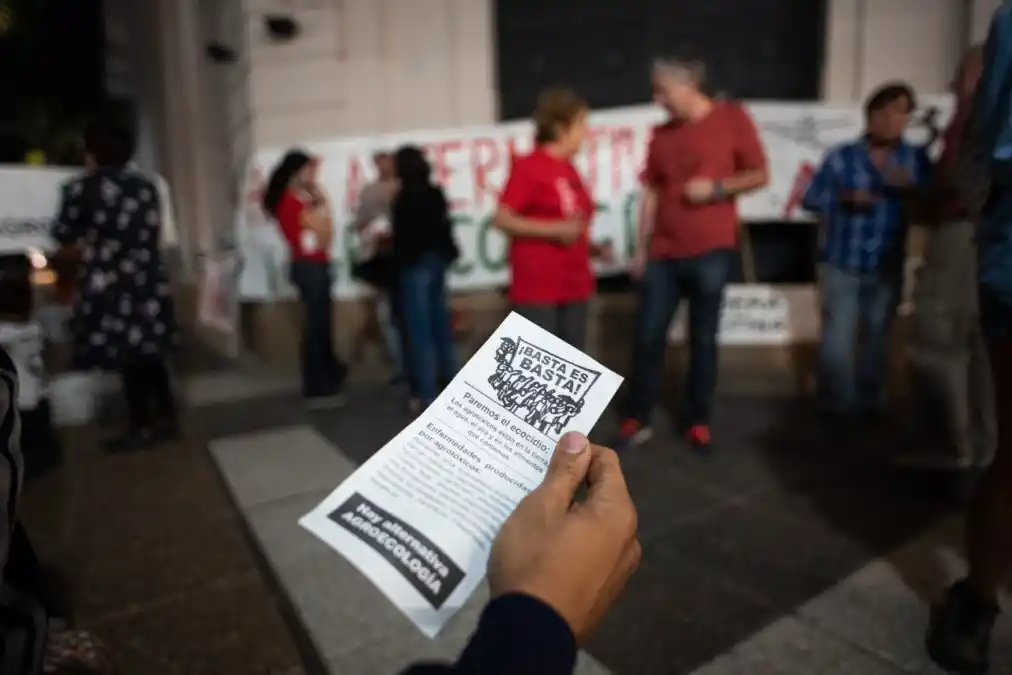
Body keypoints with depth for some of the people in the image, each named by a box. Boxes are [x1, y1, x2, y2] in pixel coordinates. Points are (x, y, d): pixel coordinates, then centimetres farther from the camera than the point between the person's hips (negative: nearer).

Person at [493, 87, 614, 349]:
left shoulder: (569, 169, 14)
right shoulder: (528, 166, -8)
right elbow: (502, 220, -14)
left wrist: (593, 248, 7)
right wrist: (555, 230, -19)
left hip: (574, 285, 8)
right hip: (537, 288, -7)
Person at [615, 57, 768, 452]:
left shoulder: (733, 118, 0)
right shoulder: (661, 134, 11)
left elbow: (759, 175, 2)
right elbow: (652, 194, 11)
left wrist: (716, 188, -15)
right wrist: (640, 249, 7)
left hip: (711, 253, -3)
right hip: (663, 254, 3)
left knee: (703, 340, 5)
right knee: (647, 338, 2)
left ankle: (697, 421, 20)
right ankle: (636, 419, 14)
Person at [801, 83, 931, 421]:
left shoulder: (916, 159, 2)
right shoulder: (841, 156, -2)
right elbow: (811, 199, -3)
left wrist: (909, 190, -19)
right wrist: (845, 199, -18)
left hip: (887, 269, 2)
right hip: (842, 265, -2)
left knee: (878, 338, 12)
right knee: (837, 339, -2)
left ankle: (871, 402, 28)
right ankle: (835, 404, 14)